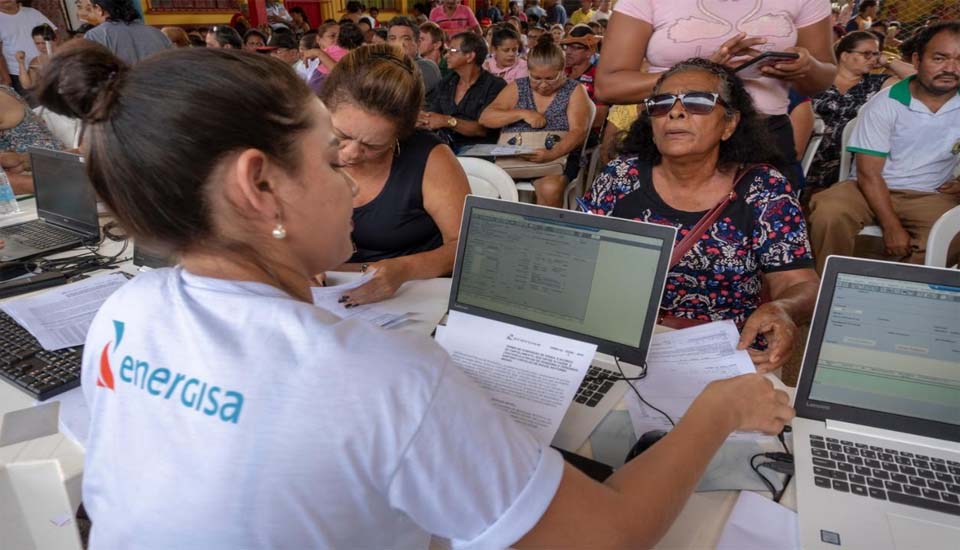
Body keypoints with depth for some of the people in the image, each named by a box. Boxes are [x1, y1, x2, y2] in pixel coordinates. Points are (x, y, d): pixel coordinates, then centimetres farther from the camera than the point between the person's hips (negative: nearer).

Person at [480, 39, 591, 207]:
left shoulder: (574, 91, 7)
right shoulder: (517, 88, 13)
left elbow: (578, 131, -7)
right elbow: (485, 118, 5)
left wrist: (552, 154, -27)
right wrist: (522, 114, -9)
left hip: (557, 158, -2)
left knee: (551, 188, -35)